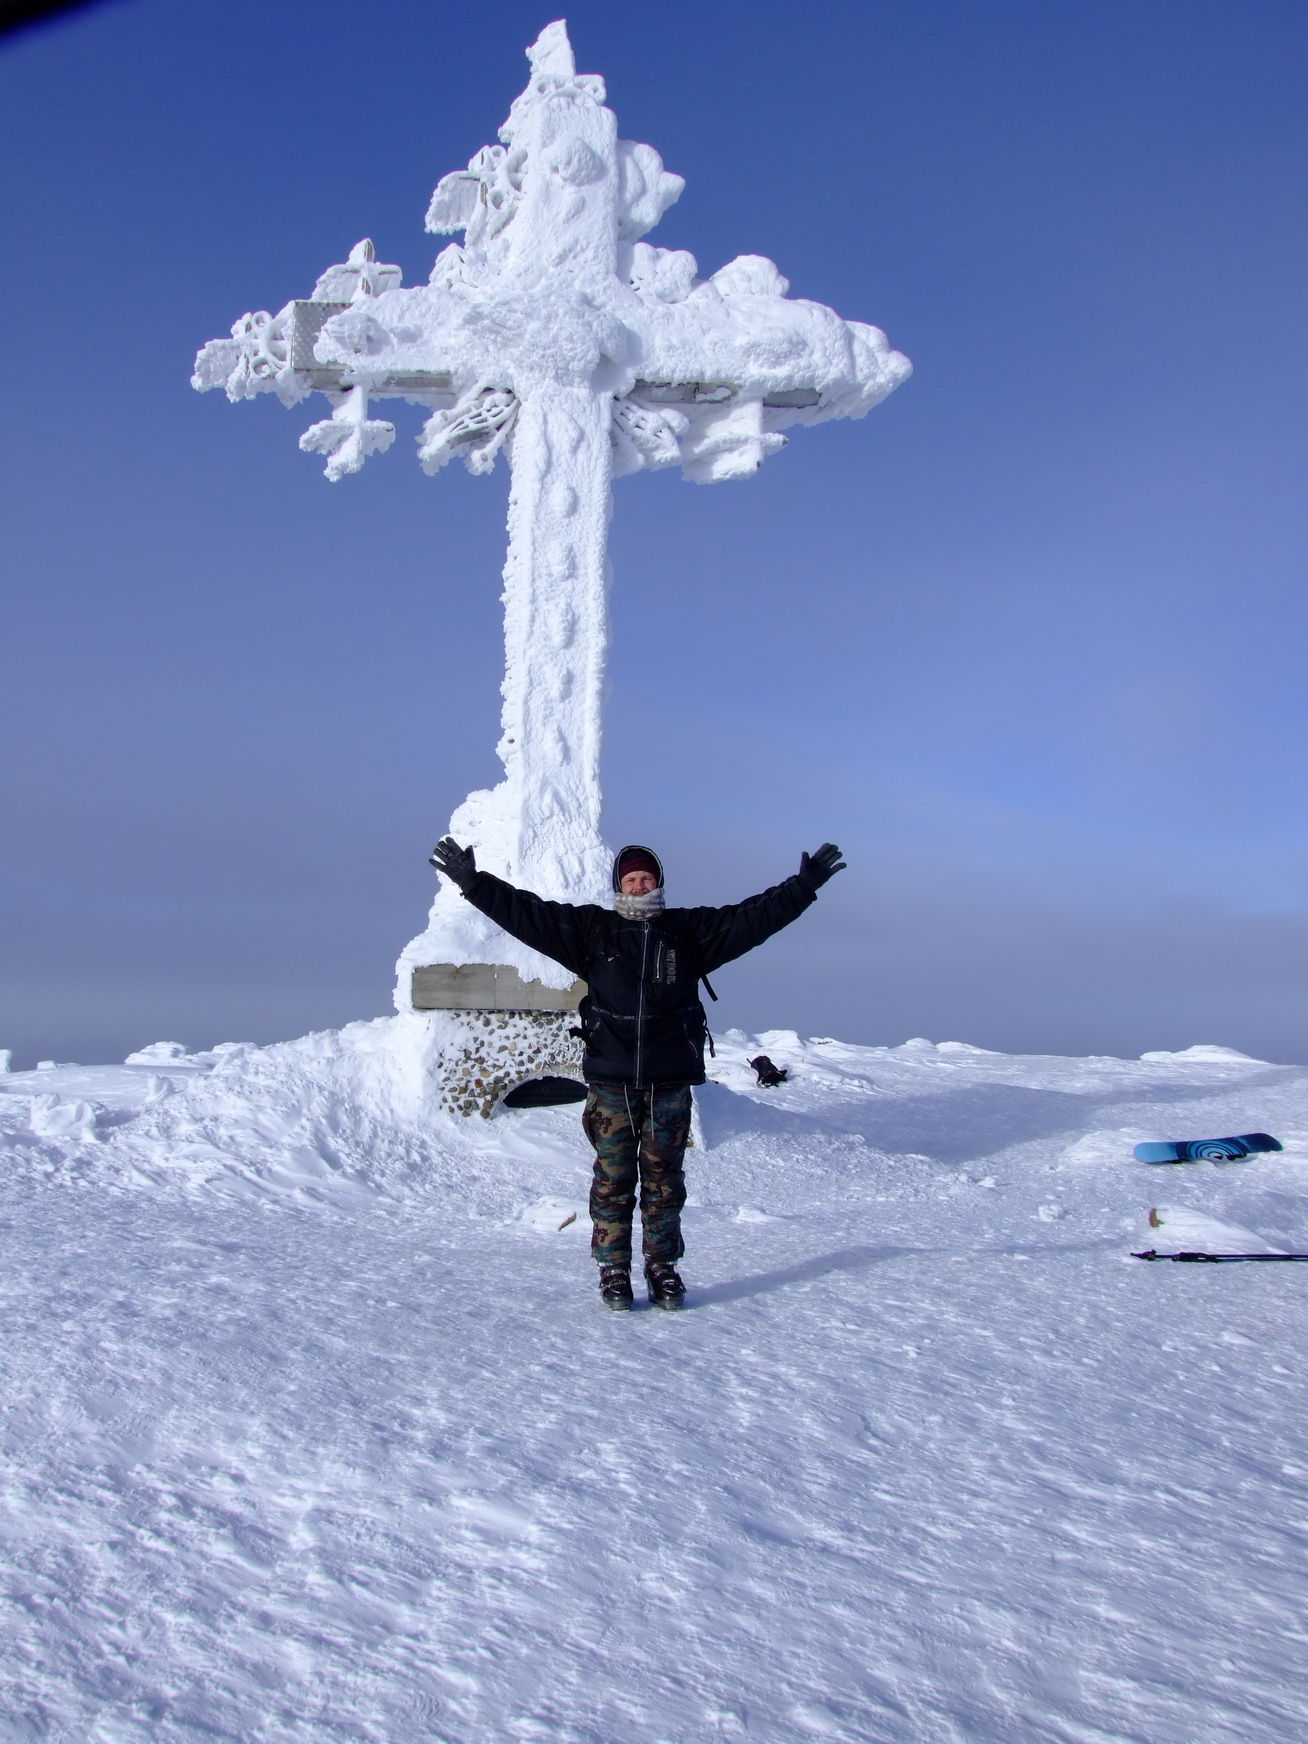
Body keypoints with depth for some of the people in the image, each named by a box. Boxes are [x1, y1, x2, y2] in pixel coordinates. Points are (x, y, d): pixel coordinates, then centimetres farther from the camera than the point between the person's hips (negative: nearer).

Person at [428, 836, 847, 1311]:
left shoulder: (690, 930, 8)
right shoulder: (591, 928, 6)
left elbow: (754, 917, 5)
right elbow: (527, 913, 3)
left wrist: (803, 885, -1)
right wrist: (474, 882, -4)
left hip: (670, 1083, 1)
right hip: (610, 1082, 0)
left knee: (664, 1182, 7)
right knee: (612, 1182, 3)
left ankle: (663, 1271, 19)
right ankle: (613, 1273, 15)